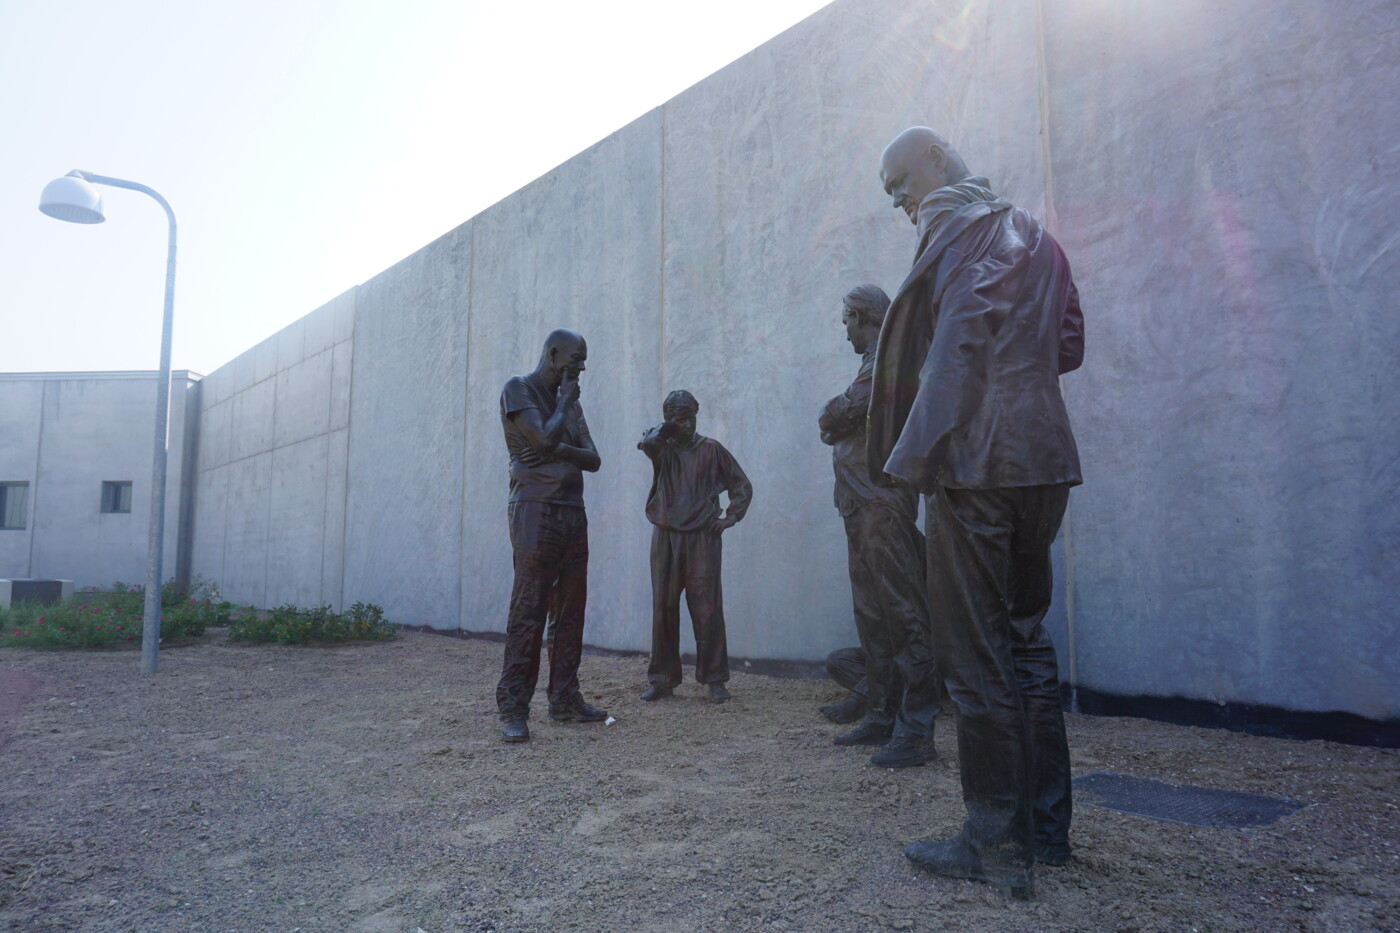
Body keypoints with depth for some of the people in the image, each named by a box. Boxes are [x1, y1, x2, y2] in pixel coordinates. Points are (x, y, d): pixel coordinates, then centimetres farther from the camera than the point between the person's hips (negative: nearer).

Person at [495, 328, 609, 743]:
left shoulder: (569, 402, 20)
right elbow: (544, 440, -15)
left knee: (570, 610, 5)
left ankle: (565, 699, 12)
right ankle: (512, 709, -4)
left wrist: (562, 450, -8)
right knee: (528, 611, -9)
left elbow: (593, 459, 11)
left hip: (573, 513, 7)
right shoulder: (518, 389, 0)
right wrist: (566, 399, 0)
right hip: (536, 510, -7)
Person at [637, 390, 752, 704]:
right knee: (663, 608, 4)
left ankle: (715, 679, 6)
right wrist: (667, 428, -11)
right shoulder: (662, 448, 7)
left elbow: (742, 485, 10)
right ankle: (662, 678, 12)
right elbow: (647, 442, -19)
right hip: (666, 537, 2)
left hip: (703, 537, -1)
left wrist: (730, 517, 1)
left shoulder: (711, 449, 5)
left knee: (707, 609, -3)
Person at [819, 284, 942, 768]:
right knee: (872, 616, 13)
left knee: (904, 613, -8)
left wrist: (830, 416, 4)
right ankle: (881, 717, 22)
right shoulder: (876, 364, 23)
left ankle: (915, 731, -6)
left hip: (882, 506, -11)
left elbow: (832, 418, -15)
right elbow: (834, 425, 21)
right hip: (862, 509, 11)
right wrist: (836, 422, 2)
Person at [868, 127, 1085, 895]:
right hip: (1043, 463, 9)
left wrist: (917, 451, -18)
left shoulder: (962, 225, -2)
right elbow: (1068, 345, 20)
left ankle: (996, 844, 5)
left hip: (977, 463, -9)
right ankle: (1046, 826, 21)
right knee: (1026, 639, 13)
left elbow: (960, 342, -15)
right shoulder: (1032, 234, 23)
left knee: (977, 654, -3)